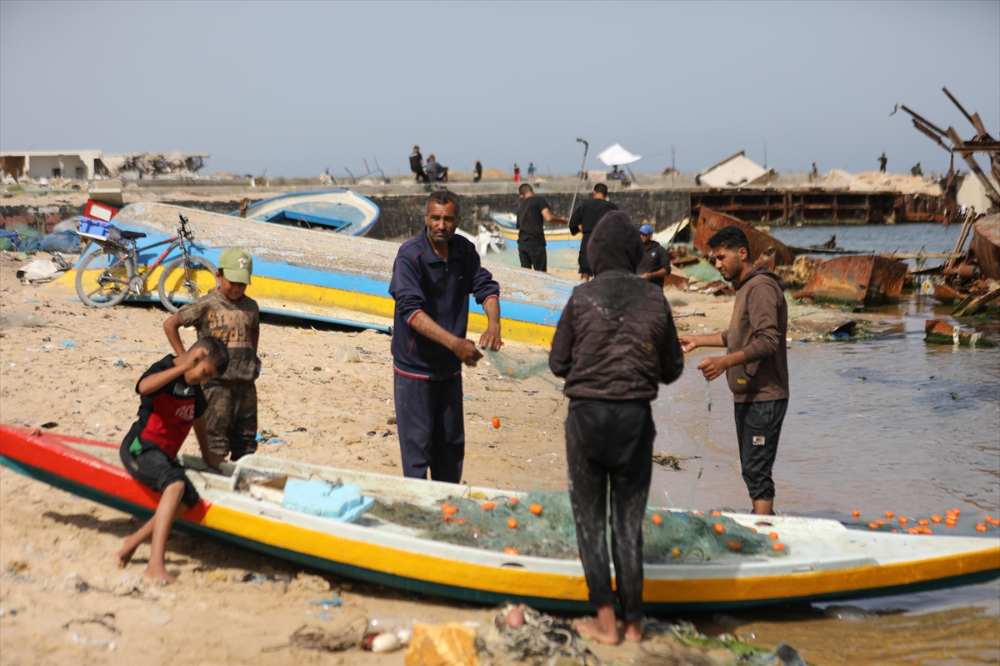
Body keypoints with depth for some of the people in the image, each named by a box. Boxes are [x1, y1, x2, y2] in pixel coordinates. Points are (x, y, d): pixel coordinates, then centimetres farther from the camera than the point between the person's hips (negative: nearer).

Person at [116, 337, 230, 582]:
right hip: (140, 448, -9)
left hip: (165, 456, 9)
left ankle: (136, 539, -8)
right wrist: (183, 367, -36)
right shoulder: (164, 369, -10)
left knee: (189, 498, -18)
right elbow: (144, 387, -34)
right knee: (176, 484, -35)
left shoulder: (194, 387, 14)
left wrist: (207, 455, 39)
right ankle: (156, 564, -45)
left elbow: (198, 417, 32)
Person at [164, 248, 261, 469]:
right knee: (216, 440, -3)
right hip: (216, 382, -5)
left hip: (245, 381, 5)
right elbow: (170, 324, -5)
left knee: (245, 440, 10)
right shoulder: (207, 305, -7)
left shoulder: (251, 307, 8)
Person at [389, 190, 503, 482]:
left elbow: (485, 287, -2)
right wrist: (454, 342, -41)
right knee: (417, 446, -2)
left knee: (451, 444, 15)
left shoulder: (465, 252, 0)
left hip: (450, 367, 6)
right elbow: (411, 310, -30)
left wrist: (493, 324, -26)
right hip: (415, 367, -6)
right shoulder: (410, 256, -20)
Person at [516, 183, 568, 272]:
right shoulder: (539, 200, -3)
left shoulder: (520, 205, 16)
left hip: (522, 244, 6)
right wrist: (561, 220, 0)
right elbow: (549, 218, -16)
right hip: (536, 243, -6)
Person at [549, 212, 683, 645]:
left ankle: (605, 620, 6)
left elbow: (558, 363, -1)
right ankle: (633, 621, 15)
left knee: (590, 518, 8)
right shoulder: (655, 301, -1)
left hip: (587, 414, -2)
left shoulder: (582, 298, -7)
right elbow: (672, 369, 5)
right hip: (636, 416, 2)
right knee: (629, 520, 12)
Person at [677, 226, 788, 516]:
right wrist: (698, 340, 27)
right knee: (751, 469, 14)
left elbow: (768, 340, -26)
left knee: (757, 470, -12)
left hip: (764, 397, -10)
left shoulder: (761, 287, -16)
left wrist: (726, 361, -35)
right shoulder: (745, 287, 17)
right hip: (747, 395, 10)